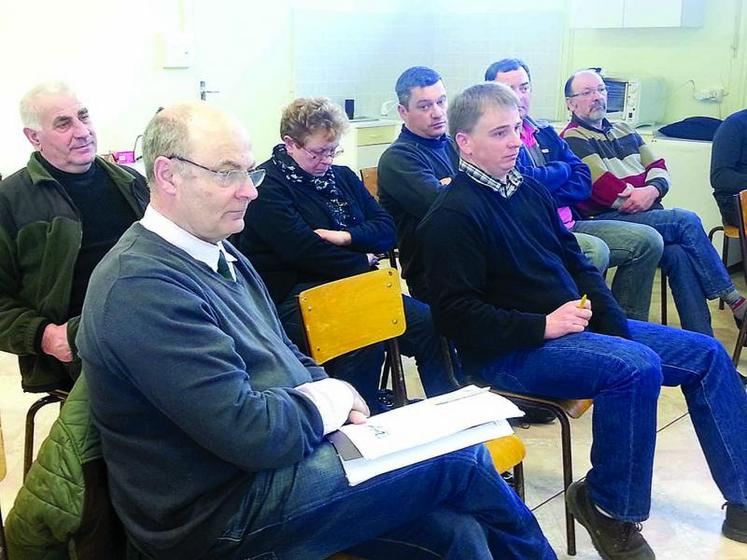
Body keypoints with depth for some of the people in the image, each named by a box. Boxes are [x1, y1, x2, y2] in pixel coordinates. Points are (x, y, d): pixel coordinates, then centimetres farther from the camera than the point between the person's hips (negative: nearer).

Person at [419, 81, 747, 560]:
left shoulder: (529, 189, 10)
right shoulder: (454, 214, -13)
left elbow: (576, 263, 16)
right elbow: (457, 314, -20)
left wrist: (614, 322, 2)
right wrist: (543, 326, -23)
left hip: (577, 324, 9)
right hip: (508, 351, -9)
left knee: (706, 354, 5)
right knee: (637, 367, -31)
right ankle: (609, 508, -10)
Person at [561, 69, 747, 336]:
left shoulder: (624, 131, 25)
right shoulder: (572, 140, -1)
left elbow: (657, 167, 17)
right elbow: (602, 186, -13)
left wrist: (653, 190, -5)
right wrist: (635, 196, -5)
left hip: (648, 213, 7)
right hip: (605, 219, -6)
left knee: (678, 253, -23)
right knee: (687, 221, -22)